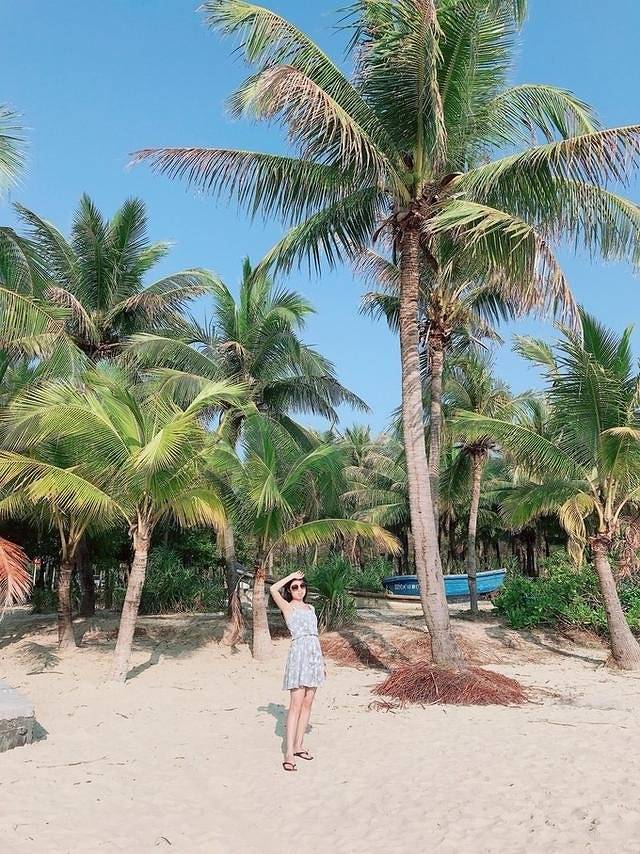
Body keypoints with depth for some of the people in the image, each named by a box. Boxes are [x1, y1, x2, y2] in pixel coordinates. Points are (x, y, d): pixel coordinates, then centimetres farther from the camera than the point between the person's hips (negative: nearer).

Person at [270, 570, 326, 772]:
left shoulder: (310, 608, 18)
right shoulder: (287, 607, 2)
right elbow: (273, 589, -16)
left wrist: (322, 661, 19)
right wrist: (291, 576, -4)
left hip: (314, 655, 6)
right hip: (299, 654, -6)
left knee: (307, 704, 8)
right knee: (296, 704, -10)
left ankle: (298, 746, 18)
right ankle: (289, 753, -9)